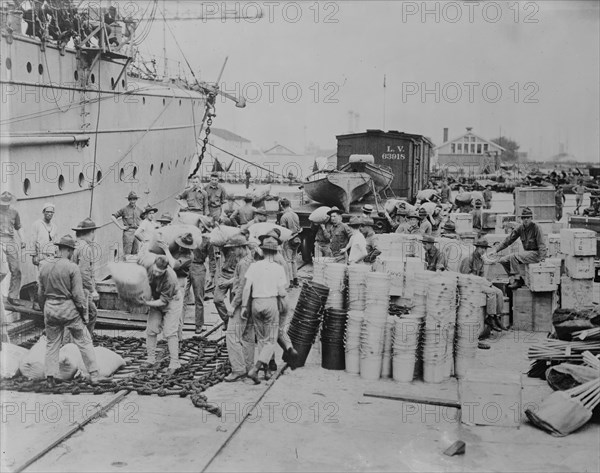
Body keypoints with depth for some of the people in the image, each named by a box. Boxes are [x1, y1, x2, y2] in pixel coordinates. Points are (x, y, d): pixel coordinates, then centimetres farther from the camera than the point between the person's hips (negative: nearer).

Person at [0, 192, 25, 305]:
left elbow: (18, 228, 23)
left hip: (11, 242, 3)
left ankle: (13, 296, 6)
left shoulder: (14, 213, 14)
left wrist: (22, 240, 9)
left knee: (16, 270, -3)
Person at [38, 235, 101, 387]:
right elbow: (78, 294, -12)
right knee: (84, 341, 5)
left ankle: (50, 377, 13)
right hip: (69, 309, -4)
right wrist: (83, 312, -2)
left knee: (52, 343, 15)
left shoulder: (44, 267, 5)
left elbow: (40, 293, 10)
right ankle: (93, 375, 6)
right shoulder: (72, 267, -11)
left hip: (50, 308, 5)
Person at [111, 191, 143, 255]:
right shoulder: (124, 209, 0)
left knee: (135, 253, 5)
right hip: (128, 232, -4)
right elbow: (113, 217, -2)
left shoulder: (139, 210, 12)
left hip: (137, 232, 4)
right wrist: (120, 226, -7)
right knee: (127, 253, -9)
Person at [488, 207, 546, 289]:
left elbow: (542, 245, -15)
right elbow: (509, 240, 6)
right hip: (527, 253, 7)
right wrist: (496, 250, -1)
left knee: (513, 257, -28)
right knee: (503, 260, -3)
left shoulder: (536, 228, -13)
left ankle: (517, 280, -19)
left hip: (535, 253, -7)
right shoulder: (520, 228, 4)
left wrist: (541, 258, -28)